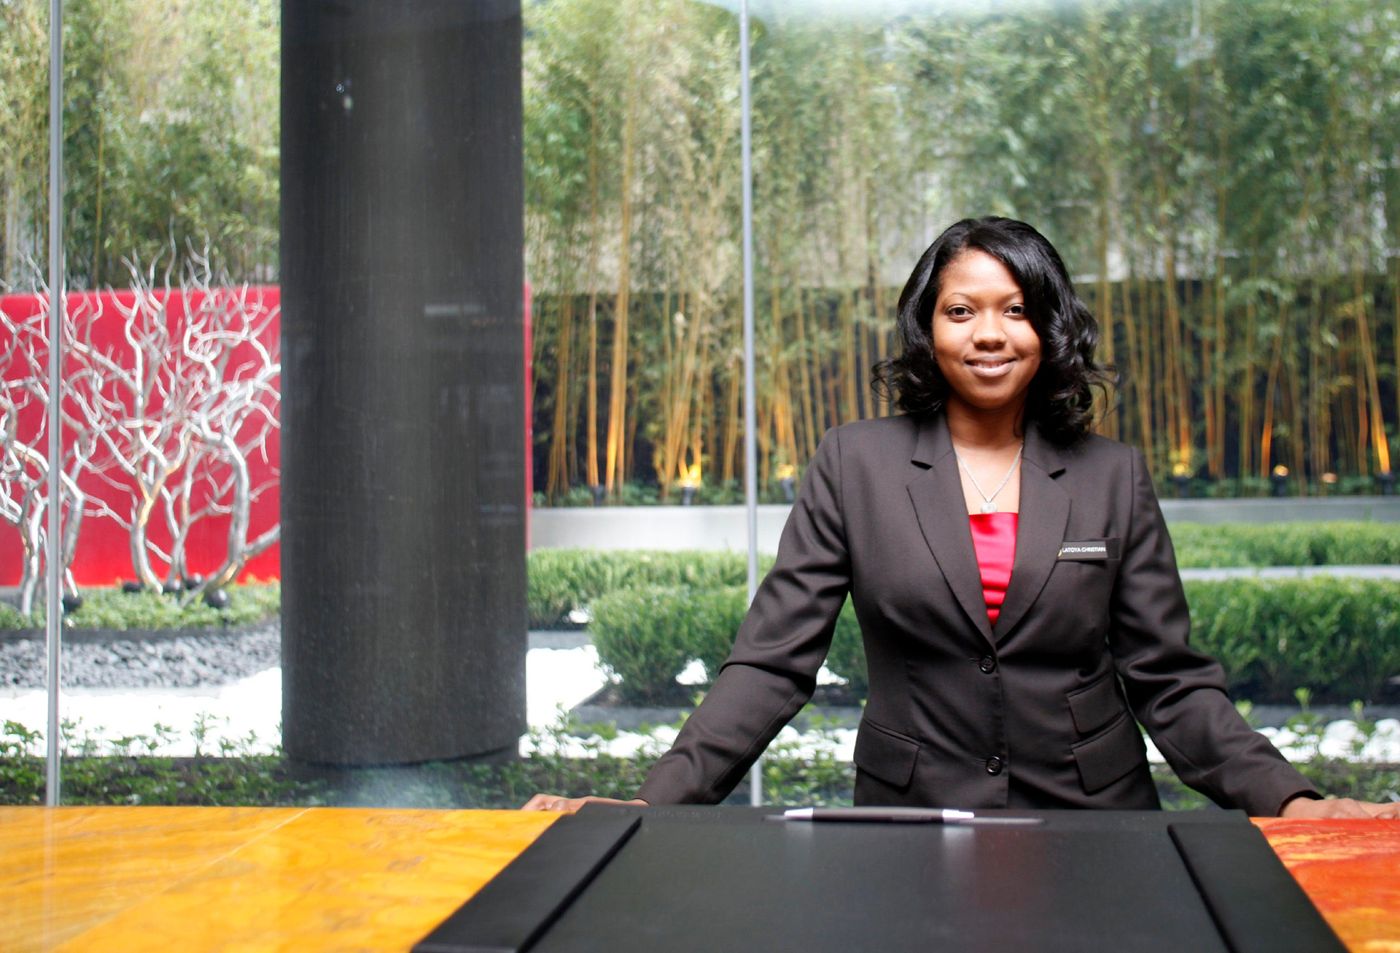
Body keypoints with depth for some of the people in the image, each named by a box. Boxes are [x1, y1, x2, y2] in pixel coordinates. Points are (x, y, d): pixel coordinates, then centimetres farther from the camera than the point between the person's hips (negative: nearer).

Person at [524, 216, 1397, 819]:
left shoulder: (1114, 478, 4)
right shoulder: (855, 465, 1)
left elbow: (1169, 678, 4)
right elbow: (772, 662, -3)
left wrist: (1286, 799, -11)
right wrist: (661, 799, -15)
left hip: (1092, 819, 1)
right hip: (910, 819, -1)